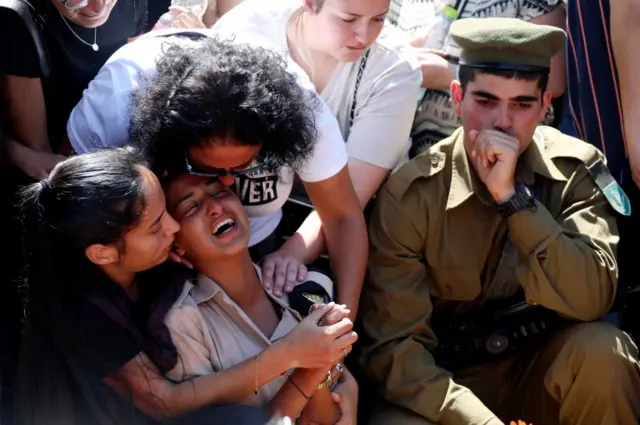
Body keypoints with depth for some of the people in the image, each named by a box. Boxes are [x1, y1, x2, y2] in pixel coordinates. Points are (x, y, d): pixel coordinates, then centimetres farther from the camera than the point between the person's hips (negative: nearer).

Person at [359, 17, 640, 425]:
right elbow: (394, 343, -17)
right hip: (450, 380, -2)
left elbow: (591, 301, -22)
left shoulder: (576, 170, -9)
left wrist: (511, 194, -29)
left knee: (601, 351, -30)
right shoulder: (410, 194, -14)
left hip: (548, 370, 3)